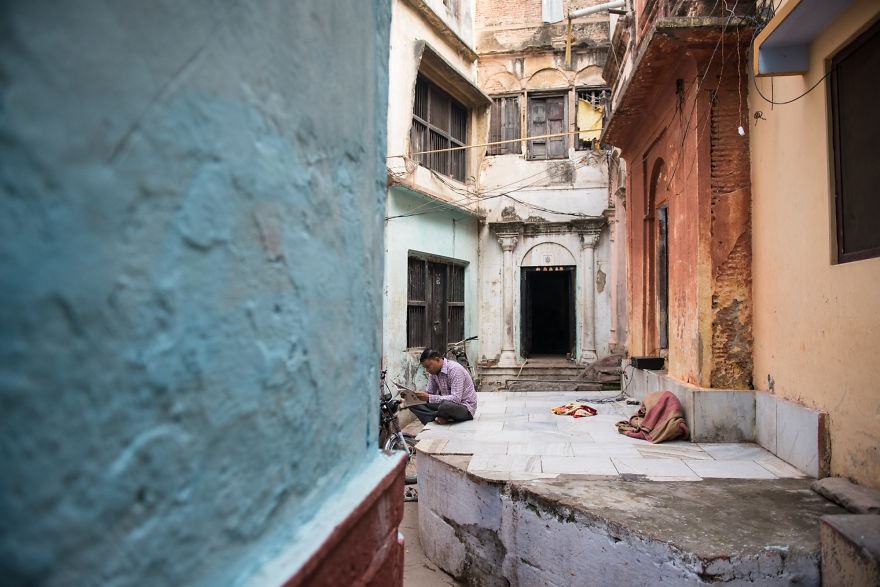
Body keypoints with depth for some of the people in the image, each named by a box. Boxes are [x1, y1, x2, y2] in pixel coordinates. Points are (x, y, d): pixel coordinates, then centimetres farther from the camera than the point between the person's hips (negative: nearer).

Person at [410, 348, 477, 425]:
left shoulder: (454, 369, -23)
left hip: (465, 407, -7)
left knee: (445, 405, -40)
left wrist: (429, 398, -34)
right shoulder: (433, 372, 3)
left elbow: (456, 399, -31)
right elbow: (430, 393, 8)